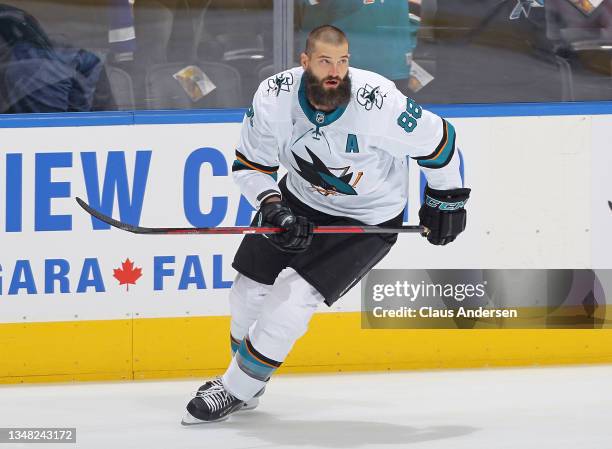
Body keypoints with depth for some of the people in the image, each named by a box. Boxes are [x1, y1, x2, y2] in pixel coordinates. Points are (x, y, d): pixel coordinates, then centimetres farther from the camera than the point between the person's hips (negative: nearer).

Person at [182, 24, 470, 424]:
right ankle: (245, 376, 32)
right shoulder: (275, 97, -20)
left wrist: (446, 200, -3)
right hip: (301, 201, 4)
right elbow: (250, 164, -6)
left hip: (367, 220, -4)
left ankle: (236, 390, 0)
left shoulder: (379, 103, -31)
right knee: (250, 290, 5)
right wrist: (273, 208, -23)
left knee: (292, 299, -16)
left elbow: (438, 140, -15)